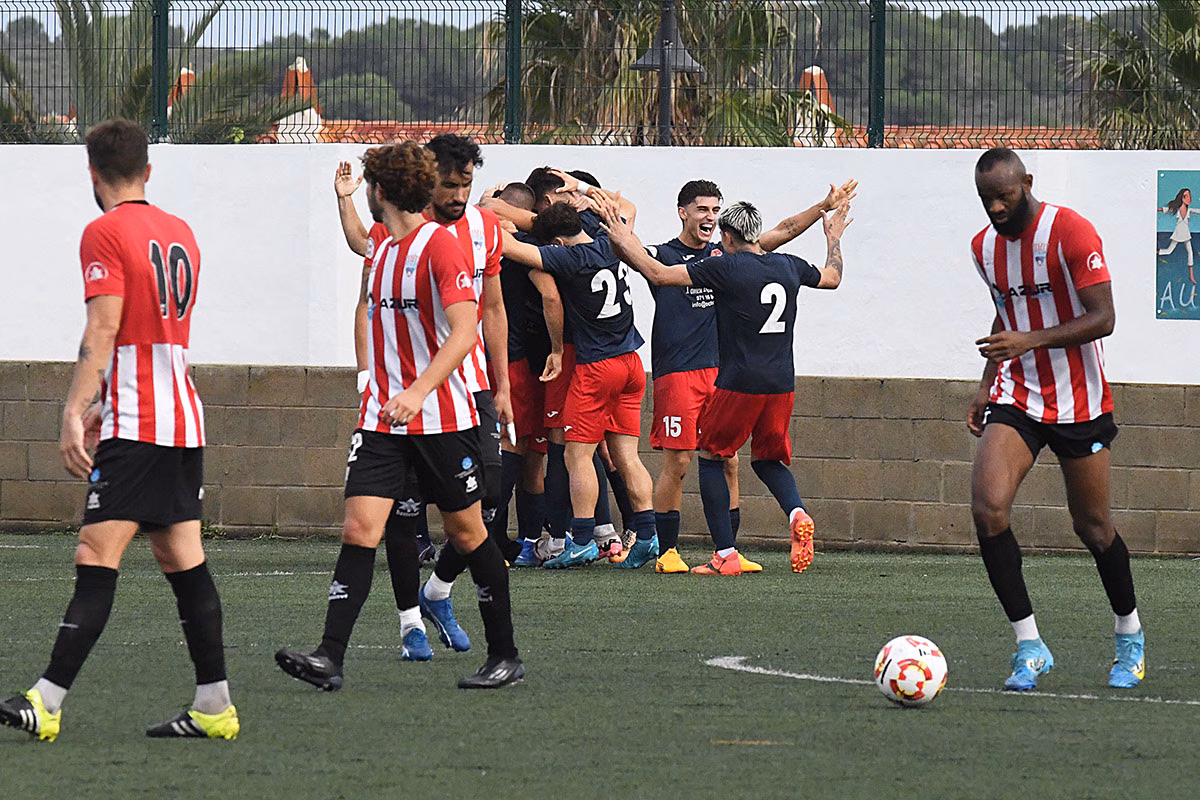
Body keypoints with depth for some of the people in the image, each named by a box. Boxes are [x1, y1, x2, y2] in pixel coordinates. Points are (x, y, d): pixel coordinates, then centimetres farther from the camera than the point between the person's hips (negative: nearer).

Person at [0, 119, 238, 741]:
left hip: (135, 428, -8)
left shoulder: (105, 233, -7)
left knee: (96, 558, -14)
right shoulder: (180, 233, 17)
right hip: (184, 419, 8)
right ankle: (214, 706, 8)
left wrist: (75, 412, -18)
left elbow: (103, 331, -16)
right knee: (183, 561, 9)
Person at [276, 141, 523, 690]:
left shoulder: (440, 245, -11)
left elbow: (465, 330, -21)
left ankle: (505, 656, 17)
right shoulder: (383, 250, 14)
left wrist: (418, 391, -32)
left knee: (465, 531, 4)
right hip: (382, 415, 6)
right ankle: (329, 657, -15)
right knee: (359, 526, -7)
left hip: (441, 417, -6)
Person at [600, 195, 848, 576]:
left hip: (738, 384, -5)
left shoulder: (725, 266, -9)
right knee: (768, 459, 22)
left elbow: (658, 273, -10)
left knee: (711, 457, 9)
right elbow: (832, 277, 29)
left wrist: (622, 239, 2)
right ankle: (797, 514, -8)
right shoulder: (789, 267, 8)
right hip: (781, 384, 5)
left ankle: (725, 555, 2)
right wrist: (834, 239, 47)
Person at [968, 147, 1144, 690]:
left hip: (1079, 400, -4)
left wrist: (1032, 340, -30)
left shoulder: (1070, 232, -15)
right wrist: (987, 385, 13)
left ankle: (1130, 636, 31)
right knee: (988, 508, -18)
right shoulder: (984, 247, 6)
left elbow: (1103, 318, -19)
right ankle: (1029, 647, -13)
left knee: (1092, 525, 6)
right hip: (1016, 398, 4)